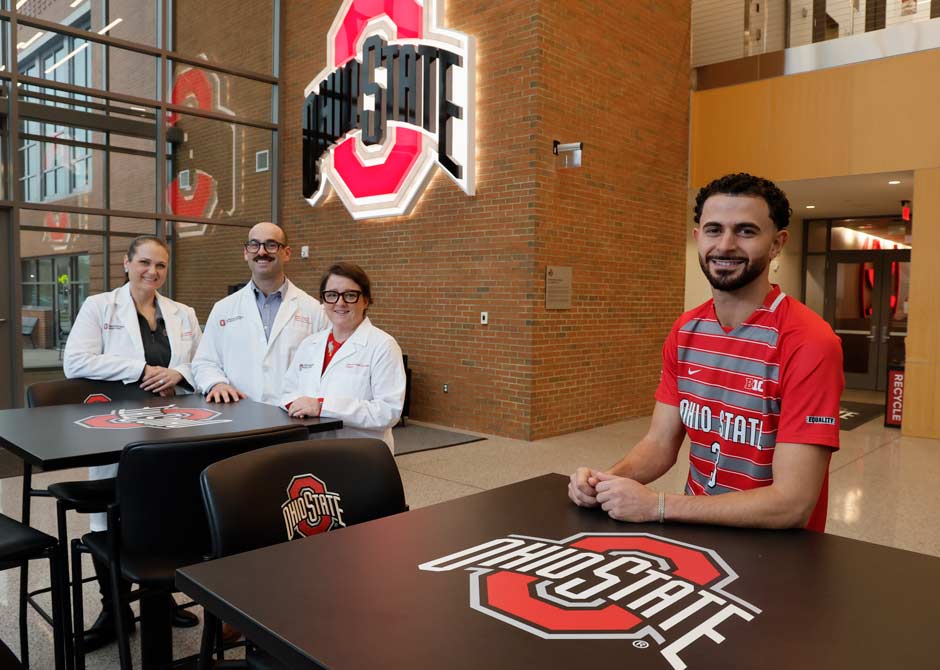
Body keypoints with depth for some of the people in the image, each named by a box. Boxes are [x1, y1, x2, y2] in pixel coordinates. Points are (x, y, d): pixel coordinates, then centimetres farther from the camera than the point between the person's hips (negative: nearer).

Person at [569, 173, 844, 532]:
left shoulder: (808, 343, -18)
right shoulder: (684, 331, 3)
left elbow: (791, 504, -21)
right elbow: (660, 443, 3)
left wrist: (656, 505, -23)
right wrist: (610, 480, -16)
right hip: (696, 531, 5)